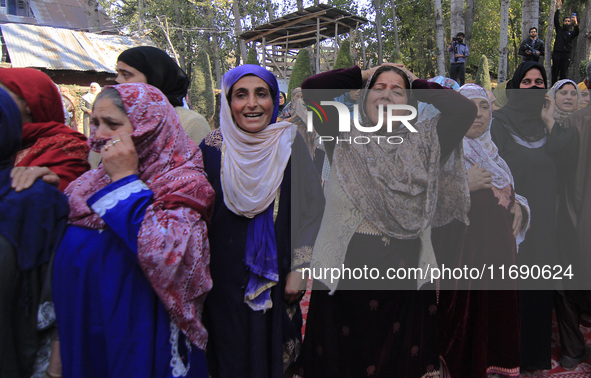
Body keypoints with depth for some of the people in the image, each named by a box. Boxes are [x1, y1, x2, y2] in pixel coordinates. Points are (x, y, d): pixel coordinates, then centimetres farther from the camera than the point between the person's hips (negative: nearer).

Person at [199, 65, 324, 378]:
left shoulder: (289, 144, -6)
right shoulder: (212, 147, -5)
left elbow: (310, 209, -4)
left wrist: (298, 270, -7)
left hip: (276, 278, 0)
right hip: (225, 278, 0)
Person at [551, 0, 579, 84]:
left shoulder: (571, 32, 11)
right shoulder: (559, 29, 13)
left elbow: (576, 33, -11)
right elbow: (556, 20, 3)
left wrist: (576, 24, -27)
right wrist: (558, 8, -6)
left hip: (566, 55, 0)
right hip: (557, 53, 0)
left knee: (564, 73, 0)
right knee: (555, 72, 0)